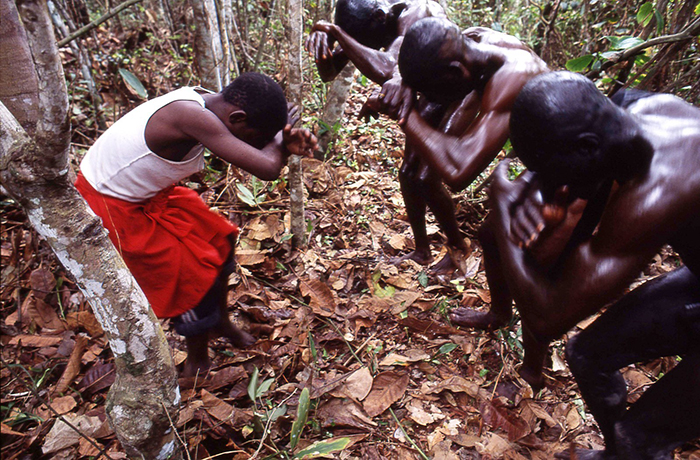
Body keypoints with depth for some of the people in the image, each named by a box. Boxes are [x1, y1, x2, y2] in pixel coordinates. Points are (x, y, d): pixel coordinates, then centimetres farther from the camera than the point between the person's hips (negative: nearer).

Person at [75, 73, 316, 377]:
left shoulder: (207, 103, -10)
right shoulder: (192, 116, -37)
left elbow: (260, 152, 1)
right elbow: (266, 168, -42)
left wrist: (287, 143, -21)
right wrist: (280, 138, -21)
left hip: (145, 193, 9)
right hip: (110, 206, -8)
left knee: (217, 241, 12)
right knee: (190, 276, -2)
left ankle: (219, 321, 36)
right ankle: (198, 365, 23)